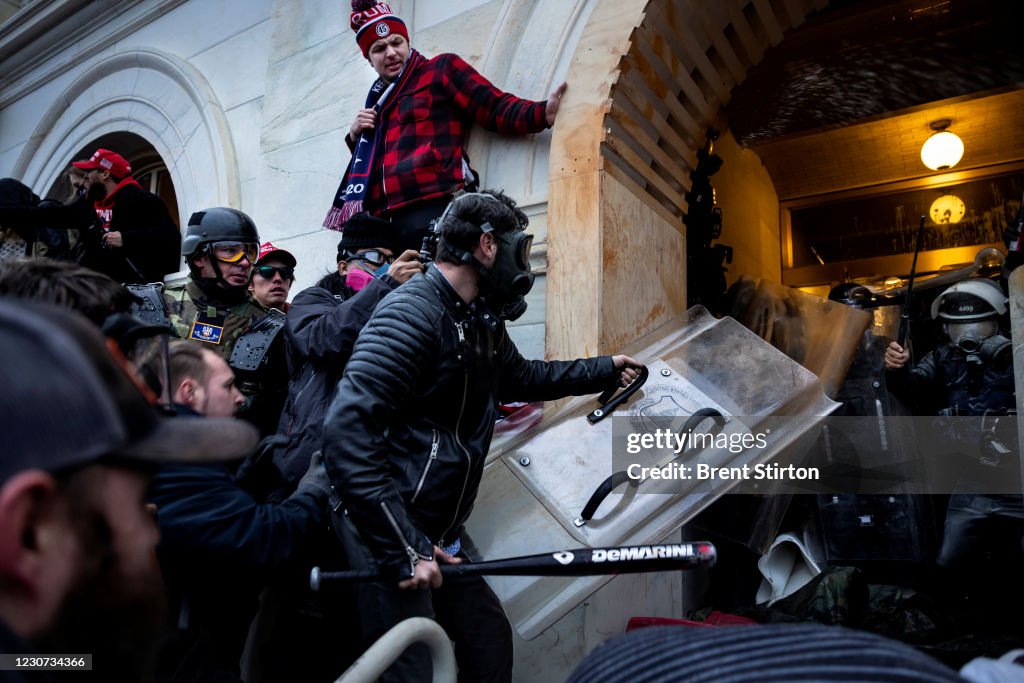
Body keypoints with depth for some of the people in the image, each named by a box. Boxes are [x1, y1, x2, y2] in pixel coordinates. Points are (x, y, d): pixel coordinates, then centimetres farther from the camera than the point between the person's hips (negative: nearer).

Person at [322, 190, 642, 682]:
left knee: (489, 641, 18)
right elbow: (347, 433, -27)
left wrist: (605, 370, 35)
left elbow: (522, 377, 30)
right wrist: (402, 550, -27)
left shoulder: (480, 323, 9)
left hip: (438, 534, 9)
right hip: (387, 533, -9)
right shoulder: (411, 314, -21)